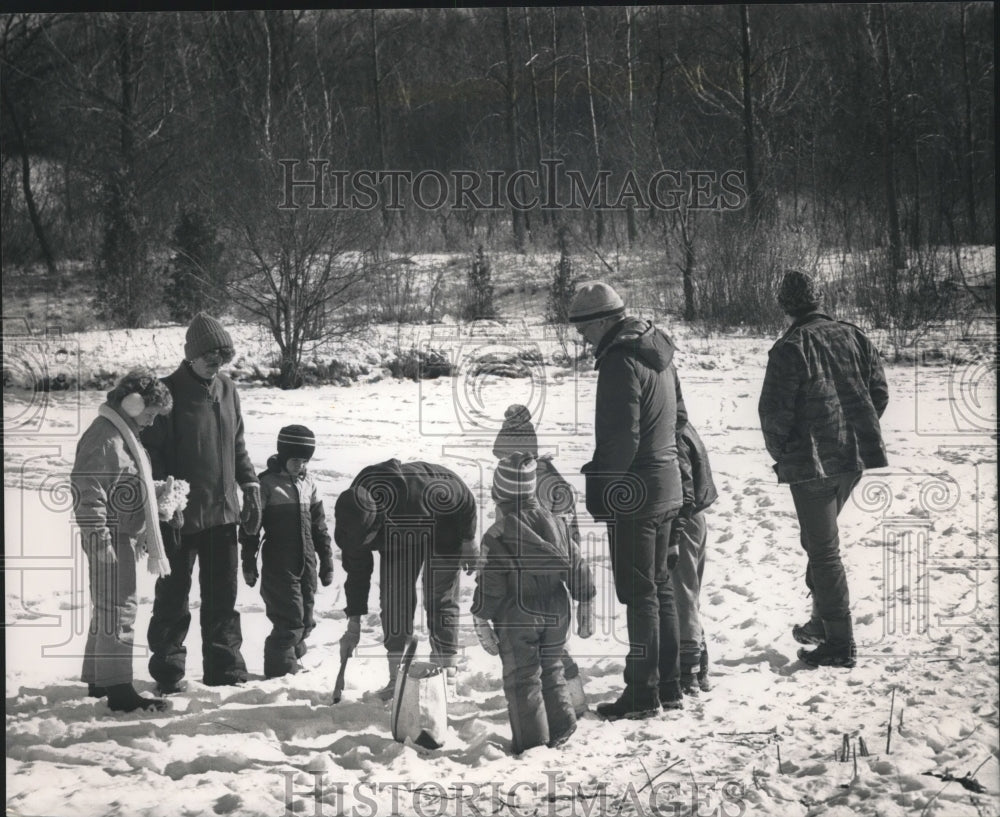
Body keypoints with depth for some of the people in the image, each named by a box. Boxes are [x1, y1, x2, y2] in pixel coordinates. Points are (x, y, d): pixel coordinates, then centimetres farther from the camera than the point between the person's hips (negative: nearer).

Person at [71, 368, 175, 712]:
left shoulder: (124, 434, 17)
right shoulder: (103, 438, -18)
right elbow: (87, 490, -24)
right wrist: (99, 538, -25)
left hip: (124, 537, 11)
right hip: (110, 539, -11)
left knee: (107, 609, 17)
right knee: (118, 610, -10)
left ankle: (98, 679, 28)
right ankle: (118, 690, -8)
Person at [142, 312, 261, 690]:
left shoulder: (227, 391, 8)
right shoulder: (168, 393, -10)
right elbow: (151, 453, -11)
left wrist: (250, 485, 10)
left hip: (223, 511, 5)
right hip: (181, 515, -5)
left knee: (222, 595, 9)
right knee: (173, 595, 5)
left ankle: (224, 666, 17)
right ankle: (167, 669, 14)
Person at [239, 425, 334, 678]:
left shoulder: (308, 484, 11)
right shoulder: (267, 484, -6)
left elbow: (319, 527, 18)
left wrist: (326, 562, 17)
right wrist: (249, 563, -6)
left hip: (307, 564, 6)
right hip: (279, 565, -6)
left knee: (305, 621, 9)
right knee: (290, 619, -10)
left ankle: (293, 658, 24)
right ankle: (281, 668, 0)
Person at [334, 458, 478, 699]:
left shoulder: (414, 490, -46)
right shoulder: (354, 521, -28)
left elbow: (465, 499, -26)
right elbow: (356, 573, -12)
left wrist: (468, 540, -14)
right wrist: (354, 624, -8)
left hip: (443, 530, -4)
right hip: (398, 537, 4)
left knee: (440, 600, -9)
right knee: (393, 600, -5)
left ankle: (447, 675, -3)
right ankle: (396, 677, 1)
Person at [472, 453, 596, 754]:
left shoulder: (497, 536, -13)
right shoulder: (554, 524, 1)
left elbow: (489, 585, -13)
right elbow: (577, 567, 6)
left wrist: (482, 623, -5)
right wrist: (586, 610, 14)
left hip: (516, 620, -5)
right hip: (556, 615, 5)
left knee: (522, 681, 3)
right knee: (551, 672, 20)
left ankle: (532, 742, 5)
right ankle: (561, 729, 21)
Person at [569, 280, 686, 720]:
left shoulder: (621, 360, -18)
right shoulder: (656, 350, 11)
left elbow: (621, 439, -21)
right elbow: (679, 416, 18)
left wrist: (598, 482, -13)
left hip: (632, 492, -10)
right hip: (666, 486, 10)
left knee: (639, 594, -3)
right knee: (659, 586, 16)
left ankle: (642, 693, 3)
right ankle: (669, 686, 22)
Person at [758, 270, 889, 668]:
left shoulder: (790, 348, -13)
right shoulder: (854, 337, 6)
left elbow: (775, 411, -14)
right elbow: (879, 392, 9)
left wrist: (780, 453, 3)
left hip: (811, 462, -7)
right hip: (855, 458, 7)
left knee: (823, 549, -1)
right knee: (820, 540, 23)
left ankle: (840, 644, 0)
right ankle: (823, 621, 29)